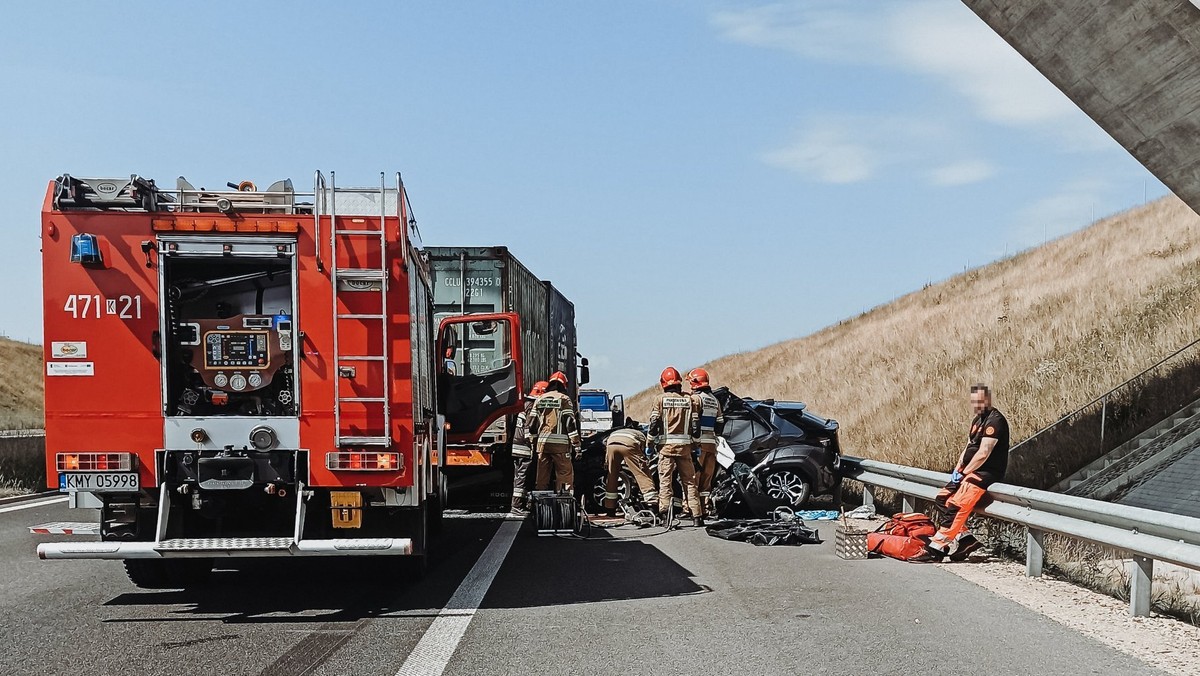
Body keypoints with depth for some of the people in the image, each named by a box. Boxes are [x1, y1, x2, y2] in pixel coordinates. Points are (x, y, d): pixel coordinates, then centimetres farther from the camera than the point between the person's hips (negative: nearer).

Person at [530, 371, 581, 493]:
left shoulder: (539, 400, 13)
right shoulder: (564, 399, -1)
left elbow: (532, 424, 13)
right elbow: (570, 423, -7)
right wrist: (576, 445, -7)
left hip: (542, 442, 5)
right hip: (560, 443, -5)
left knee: (543, 475, 11)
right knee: (565, 474, -2)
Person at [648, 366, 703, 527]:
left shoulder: (661, 399, -1)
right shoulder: (689, 400, 6)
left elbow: (654, 423, -4)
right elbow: (696, 425, 5)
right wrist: (696, 444, 14)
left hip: (666, 445, -2)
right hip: (685, 445, 2)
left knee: (665, 479, 1)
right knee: (689, 480, 8)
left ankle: (664, 510, -11)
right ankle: (696, 515, 6)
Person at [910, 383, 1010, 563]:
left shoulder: (995, 420, -15)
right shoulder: (977, 420, 16)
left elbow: (983, 453, -20)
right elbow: (968, 448, 19)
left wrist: (963, 473, -14)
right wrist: (957, 470, 4)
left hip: (987, 473, -10)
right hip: (971, 471, 10)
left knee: (956, 505, -23)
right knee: (942, 498, 3)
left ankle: (936, 550, -23)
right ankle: (965, 538, 1)